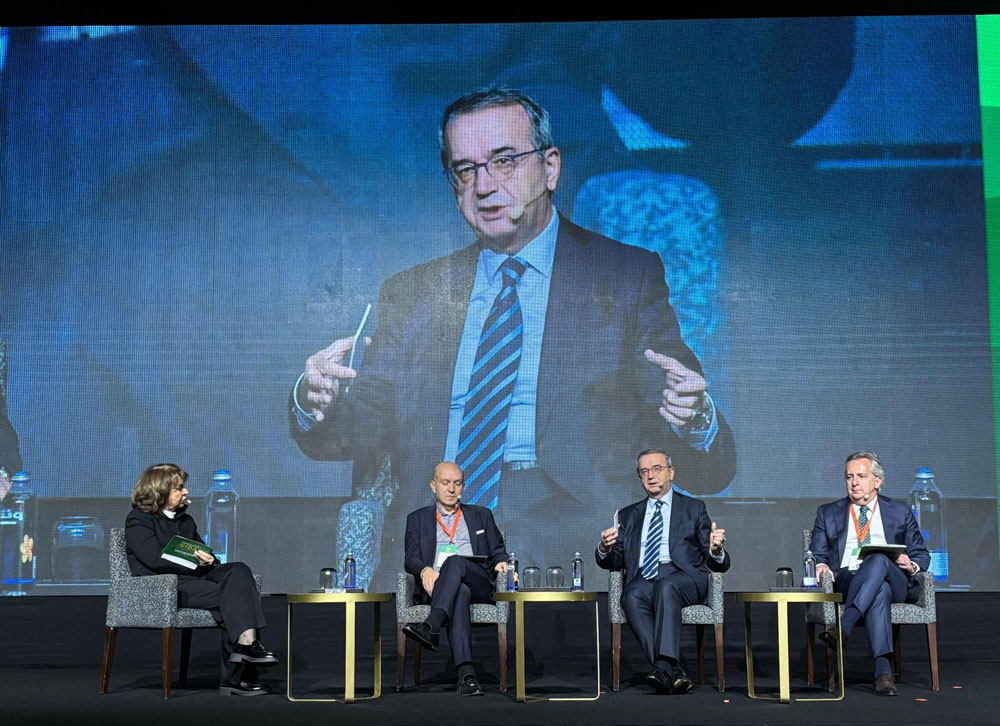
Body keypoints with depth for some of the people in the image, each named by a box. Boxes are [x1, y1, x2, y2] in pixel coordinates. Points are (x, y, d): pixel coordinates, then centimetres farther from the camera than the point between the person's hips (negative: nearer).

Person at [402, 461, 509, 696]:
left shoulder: (481, 515, 26)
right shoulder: (417, 519, 23)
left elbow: (498, 552, 22)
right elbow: (411, 559, 10)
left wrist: (500, 563, -4)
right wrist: (425, 570, -15)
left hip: (478, 585, 1)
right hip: (435, 586, -1)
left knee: (455, 561, -35)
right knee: (460, 592, -39)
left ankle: (431, 626, -54)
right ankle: (466, 673, -55)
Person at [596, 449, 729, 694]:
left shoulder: (693, 508, 19)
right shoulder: (628, 515, 26)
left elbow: (719, 565, 13)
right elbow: (613, 563, 19)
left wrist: (716, 550, -13)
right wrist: (605, 549, -5)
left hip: (684, 577, -2)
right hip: (643, 579, 2)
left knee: (665, 586, -37)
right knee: (632, 596, -34)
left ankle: (664, 664, -49)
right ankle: (672, 673, -43)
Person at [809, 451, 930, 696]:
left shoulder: (900, 512, 21)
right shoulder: (828, 513, 21)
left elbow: (921, 554, 19)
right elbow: (817, 554, 16)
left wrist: (911, 565, -5)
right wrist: (820, 565, -9)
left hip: (895, 583, 0)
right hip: (844, 582, 0)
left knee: (879, 560, -38)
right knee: (880, 589, -38)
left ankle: (842, 627, -49)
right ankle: (883, 670, -48)